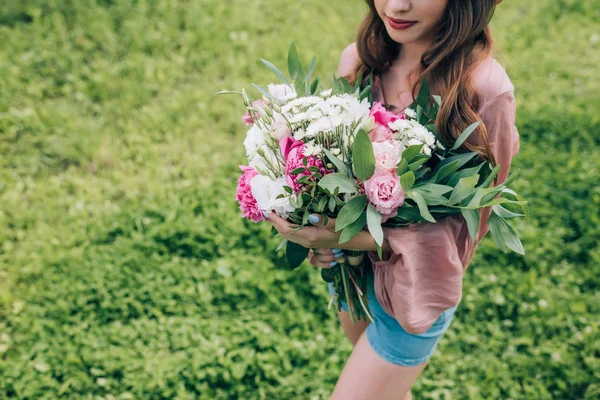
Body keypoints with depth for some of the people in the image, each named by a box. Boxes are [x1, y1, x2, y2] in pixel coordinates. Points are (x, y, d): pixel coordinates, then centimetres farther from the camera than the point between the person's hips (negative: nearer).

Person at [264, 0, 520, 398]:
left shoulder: (485, 91, -24)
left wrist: (350, 238, -29)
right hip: (346, 268, 5)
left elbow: (462, 227, -17)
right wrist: (322, 228, -15)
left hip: (413, 290, -5)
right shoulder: (359, 59, -9)